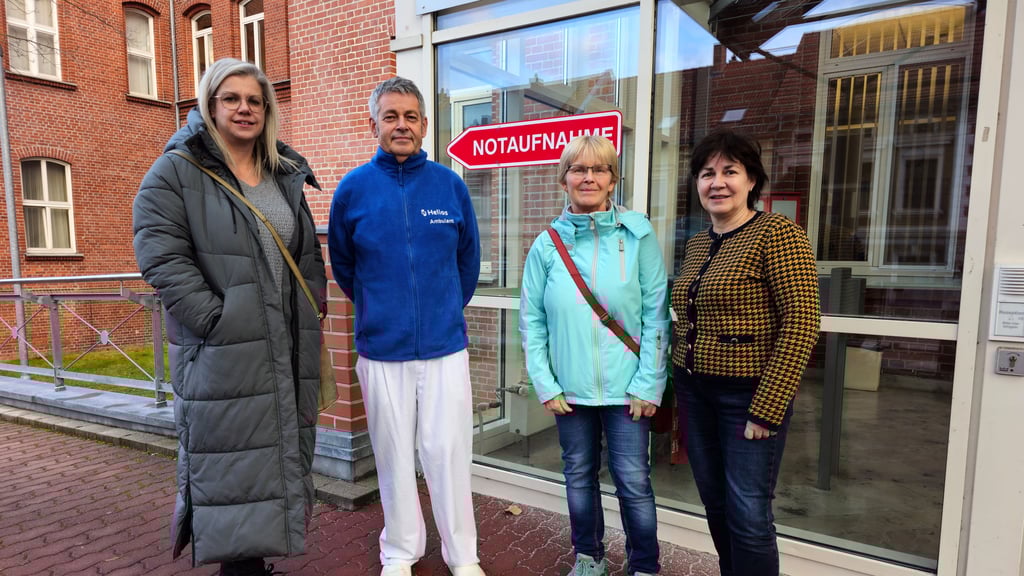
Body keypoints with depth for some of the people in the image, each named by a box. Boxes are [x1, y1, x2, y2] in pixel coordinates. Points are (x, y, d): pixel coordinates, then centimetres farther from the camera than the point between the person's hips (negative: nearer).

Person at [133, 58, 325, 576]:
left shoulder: (287, 177, 14)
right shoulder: (174, 173, -2)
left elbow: (310, 257, 16)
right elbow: (163, 260, -12)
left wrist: (311, 318, 7)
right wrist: (219, 321, -19)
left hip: (289, 354, 6)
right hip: (221, 356, -5)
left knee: (282, 459, 13)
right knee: (227, 463, 3)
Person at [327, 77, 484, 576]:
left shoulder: (450, 185, -2)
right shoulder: (352, 189, -2)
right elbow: (342, 265, 11)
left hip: (446, 347, 0)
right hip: (380, 351, 1)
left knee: (448, 452, 6)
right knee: (394, 455, 13)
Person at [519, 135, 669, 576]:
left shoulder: (638, 234, -5)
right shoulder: (547, 244, -1)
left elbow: (656, 313, -6)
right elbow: (531, 320, 2)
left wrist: (648, 384, -9)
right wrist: (545, 385, -3)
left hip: (626, 388, -2)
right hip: (569, 389, 2)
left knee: (633, 482, 6)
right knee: (579, 476, 16)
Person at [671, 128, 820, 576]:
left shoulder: (777, 234, -11)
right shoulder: (698, 244, 10)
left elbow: (801, 323, -16)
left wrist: (767, 409, -18)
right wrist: (678, 383, 10)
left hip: (748, 395, -6)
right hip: (694, 391, 7)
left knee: (748, 515, 1)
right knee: (715, 506, 16)